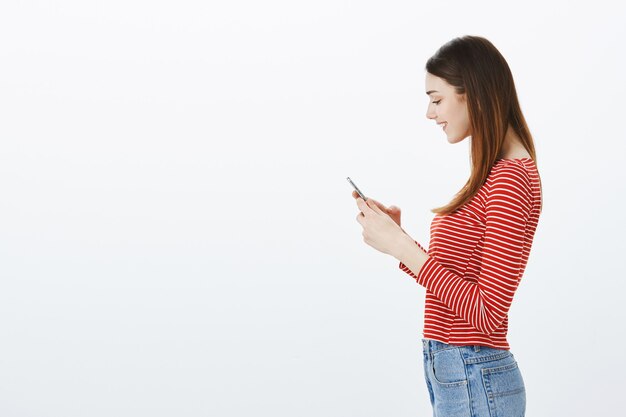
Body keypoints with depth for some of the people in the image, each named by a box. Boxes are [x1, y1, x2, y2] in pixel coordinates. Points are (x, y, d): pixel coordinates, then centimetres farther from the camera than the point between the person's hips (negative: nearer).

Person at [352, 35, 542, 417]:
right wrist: (395, 234, 3)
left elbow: (487, 313, -21)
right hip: (452, 371, 8)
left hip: (474, 382, -8)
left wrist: (402, 246, -20)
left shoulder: (509, 180, -19)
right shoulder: (494, 175, 8)